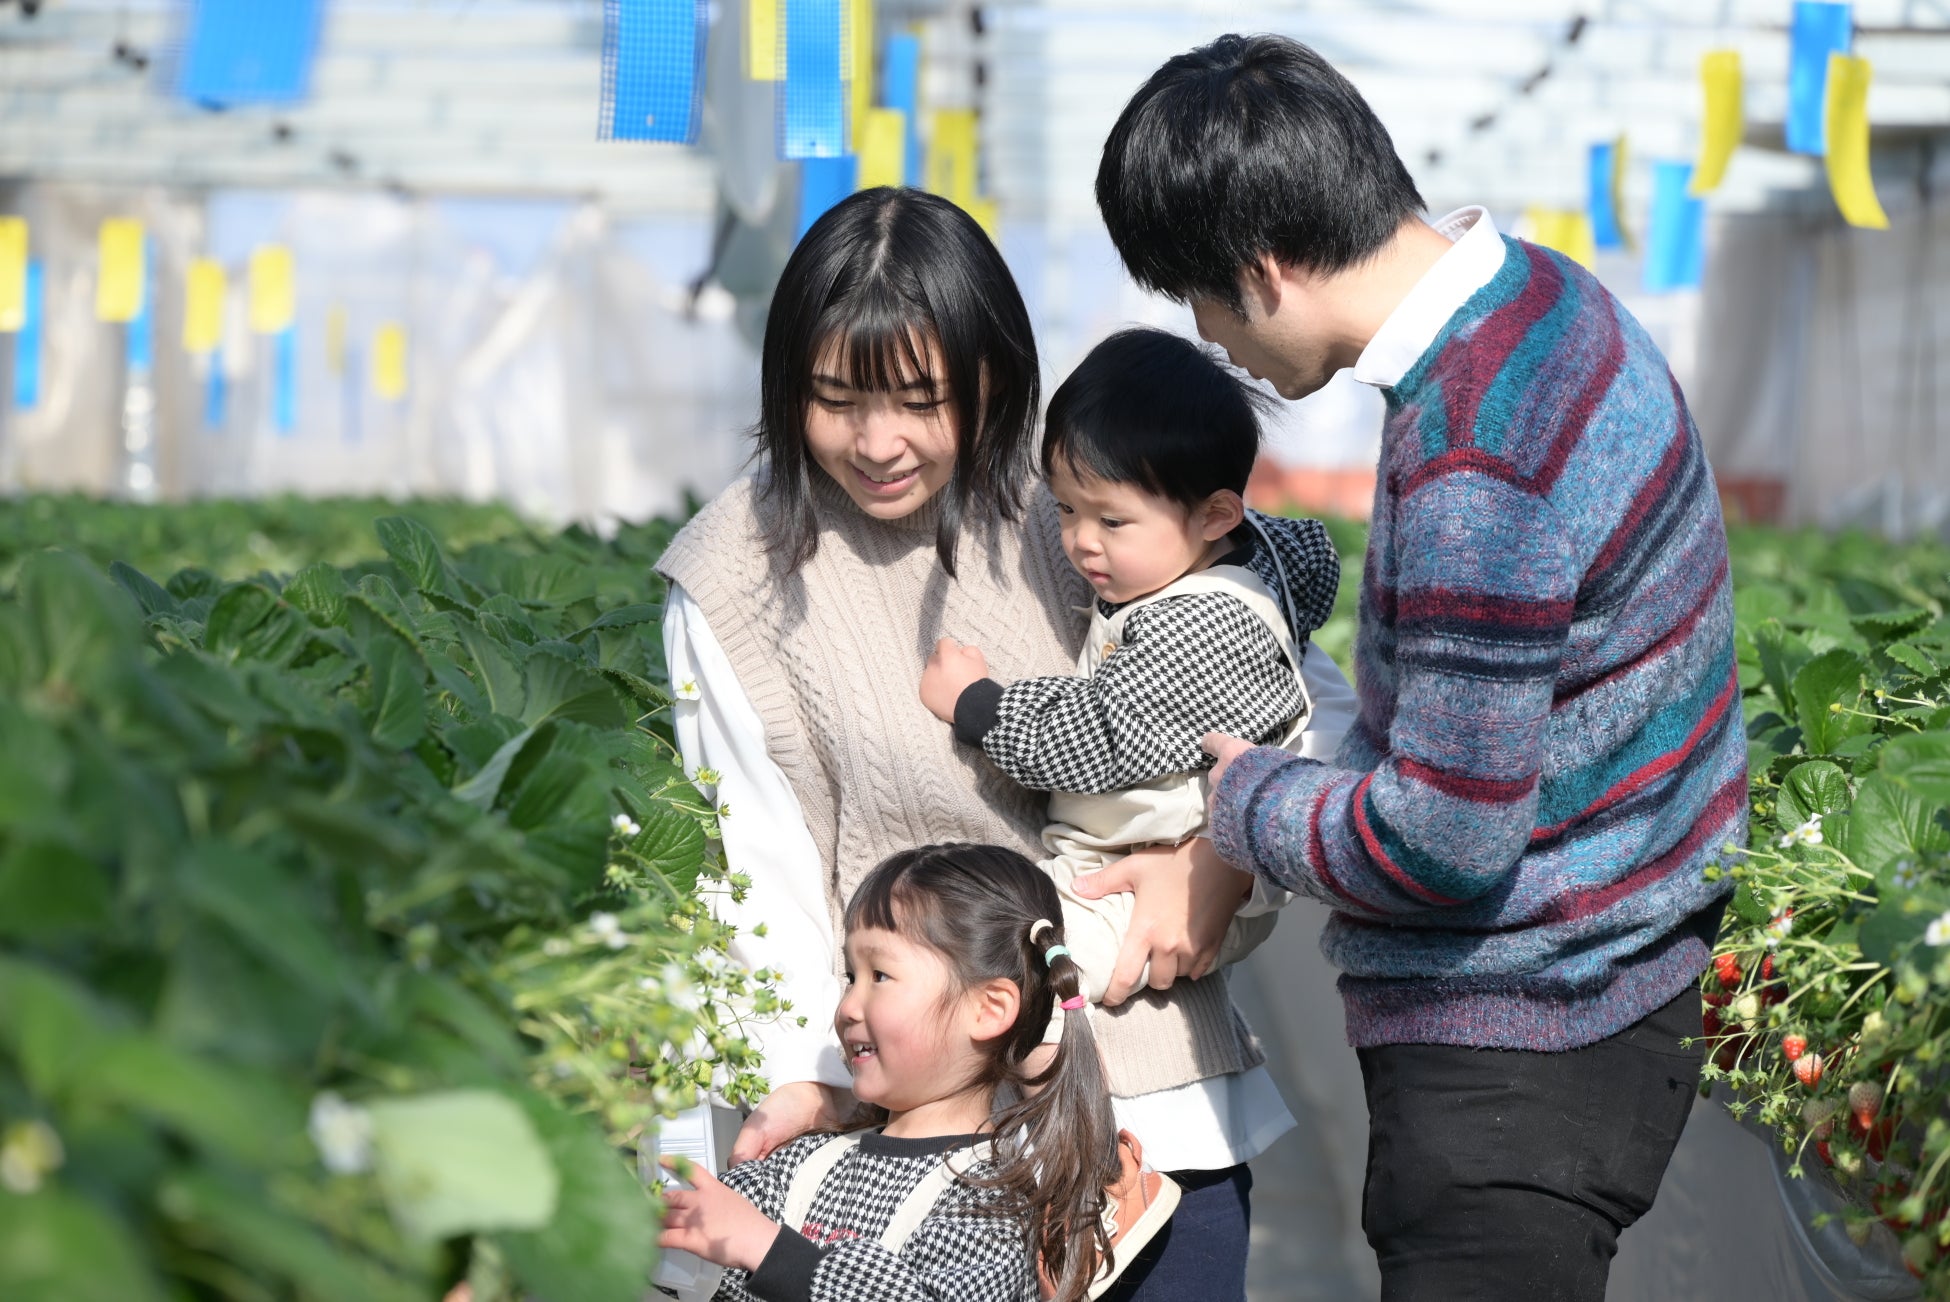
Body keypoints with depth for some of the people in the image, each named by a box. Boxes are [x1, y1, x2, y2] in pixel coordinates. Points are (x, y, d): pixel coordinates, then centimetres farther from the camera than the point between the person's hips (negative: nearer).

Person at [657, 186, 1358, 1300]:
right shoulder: (737, 583, -2)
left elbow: (1315, 708, 5)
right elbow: (767, 876, 0)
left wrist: (1224, 853, -13)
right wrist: (809, 1079, -13)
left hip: (1161, 1098, 2)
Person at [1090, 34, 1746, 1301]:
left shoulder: (1472, 461, -27)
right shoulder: (1539, 296, 4)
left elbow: (1447, 843, -25)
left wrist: (1244, 793, -6)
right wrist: (1225, 857, 9)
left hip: (1509, 1050, -10)